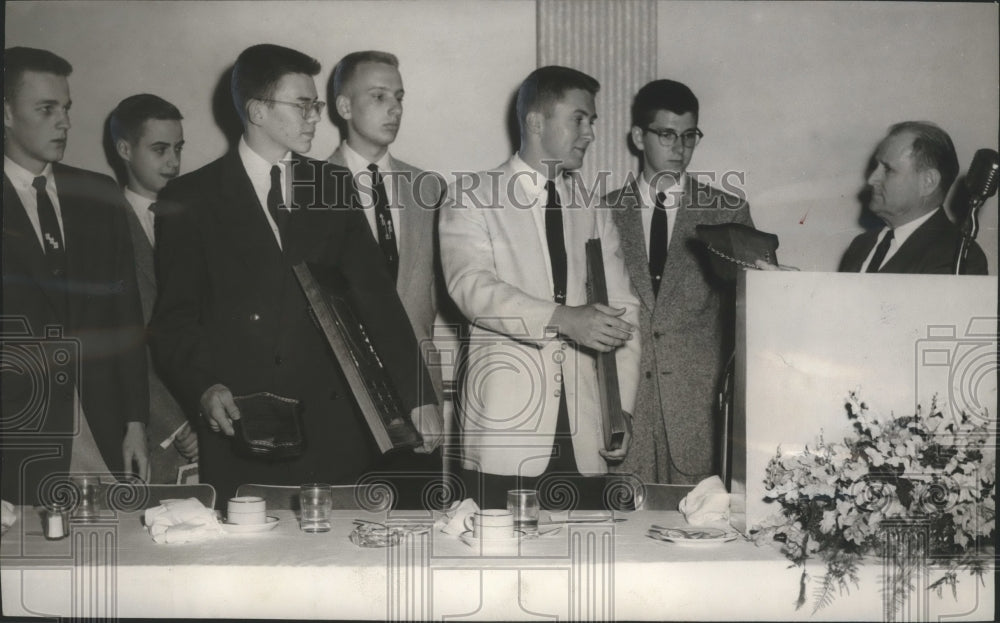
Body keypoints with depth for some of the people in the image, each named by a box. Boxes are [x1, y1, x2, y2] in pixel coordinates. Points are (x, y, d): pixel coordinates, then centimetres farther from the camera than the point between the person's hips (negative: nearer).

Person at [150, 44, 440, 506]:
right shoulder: (191, 198, 3)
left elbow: (375, 296, 8)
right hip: (239, 428, -2)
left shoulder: (332, 187, 12)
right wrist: (204, 389, -16)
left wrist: (419, 398, 2)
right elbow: (175, 317, 2)